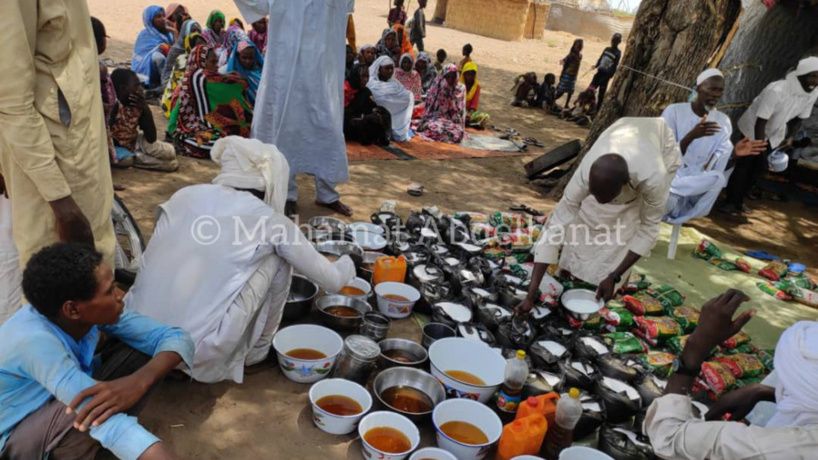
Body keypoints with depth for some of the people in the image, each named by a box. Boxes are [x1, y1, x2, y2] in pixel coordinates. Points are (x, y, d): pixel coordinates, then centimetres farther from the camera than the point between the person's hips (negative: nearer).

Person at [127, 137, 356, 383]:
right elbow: (331, 281, 8)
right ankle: (257, 350, 21)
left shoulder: (184, 195, 10)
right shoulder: (268, 219, -2)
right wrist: (346, 265, 31)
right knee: (277, 258, 8)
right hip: (200, 355, -5)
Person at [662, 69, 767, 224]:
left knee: (718, 178, -31)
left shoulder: (723, 122, 5)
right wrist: (692, 135, -28)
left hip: (697, 182, 5)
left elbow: (715, 167, 1)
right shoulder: (674, 111, -6)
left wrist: (734, 154, -19)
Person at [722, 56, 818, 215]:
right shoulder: (777, 90, -35)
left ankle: (738, 201, 19)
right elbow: (761, 122, -30)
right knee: (744, 165, -9)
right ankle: (731, 202, 1)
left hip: (774, 134, 6)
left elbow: (799, 117, 3)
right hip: (753, 129, -6)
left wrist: (790, 137, -8)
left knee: (759, 167, 7)